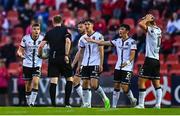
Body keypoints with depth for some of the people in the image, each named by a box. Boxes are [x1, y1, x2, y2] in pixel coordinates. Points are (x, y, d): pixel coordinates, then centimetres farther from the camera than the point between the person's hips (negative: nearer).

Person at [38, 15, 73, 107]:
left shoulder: (49, 32, 12)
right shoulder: (65, 30, 5)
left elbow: (41, 45, 6)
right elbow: (68, 41, -13)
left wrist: (40, 55, 23)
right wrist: (66, 55, -13)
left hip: (52, 58, 2)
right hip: (63, 58, -2)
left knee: (53, 81, 0)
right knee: (69, 79, 10)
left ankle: (53, 104, -7)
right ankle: (67, 103, 2)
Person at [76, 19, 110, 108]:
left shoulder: (98, 36, -4)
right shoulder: (82, 38, 12)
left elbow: (101, 51, -6)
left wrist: (101, 64, -13)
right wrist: (79, 65, 11)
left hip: (95, 64, -6)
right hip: (85, 64, 6)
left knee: (94, 85, -15)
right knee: (85, 84, 1)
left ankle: (105, 99, 3)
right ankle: (87, 104, 6)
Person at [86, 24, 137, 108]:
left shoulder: (132, 42, -7)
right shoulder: (117, 41, 10)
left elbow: (132, 55, -14)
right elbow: (104, 43, 11)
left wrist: (127, 62, -32)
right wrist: (92, 40, 10)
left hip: (127, 68, -6)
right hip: (118, 67, 6)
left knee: (125, 87, -10)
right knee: (116, 86, 5)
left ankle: (132, 100, 17)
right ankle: (114, 106, 9)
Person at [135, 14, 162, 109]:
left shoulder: (152, 30, -11)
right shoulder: (158, 31, 12)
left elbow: (140, 24, -24)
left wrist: (147, 19, -8)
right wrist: (150, 20, 16)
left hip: (150, 59, -8)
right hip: (156, 60, 8)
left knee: (141, 81, -5)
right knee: (156, 83, 8)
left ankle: (141, 104, -9)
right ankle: (158, 104, 0)